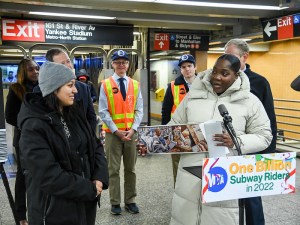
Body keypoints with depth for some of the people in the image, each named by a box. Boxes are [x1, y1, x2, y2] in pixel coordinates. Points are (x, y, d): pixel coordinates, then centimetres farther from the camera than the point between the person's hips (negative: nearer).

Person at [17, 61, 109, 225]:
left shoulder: (75, 114, 3)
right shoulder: (33, 127, -19)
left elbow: (95, 146, 5)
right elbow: (49, 176, -24)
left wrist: (99, 178, -11)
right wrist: (90, 189, -16)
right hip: (54, 210, -6)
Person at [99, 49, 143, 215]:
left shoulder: (135, 85, 4)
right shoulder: (105, 85, -4)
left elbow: (139, 110, 3)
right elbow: (103, 112, -7)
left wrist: (133, 129, -10)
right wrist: (116, 130, -13)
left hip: (131, 133, 3)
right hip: (112, 133, -2)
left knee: (130, 169, 11)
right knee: (114, 169, 5)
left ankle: (130, 201, 22)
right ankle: (115, 203, 17)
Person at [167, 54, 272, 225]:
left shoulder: (250, 101, 0)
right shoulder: (193, 95, 6)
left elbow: (264, 136, 0)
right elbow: (175, 126, 11)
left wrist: (236, 142, -18)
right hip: (190, 175, 3)